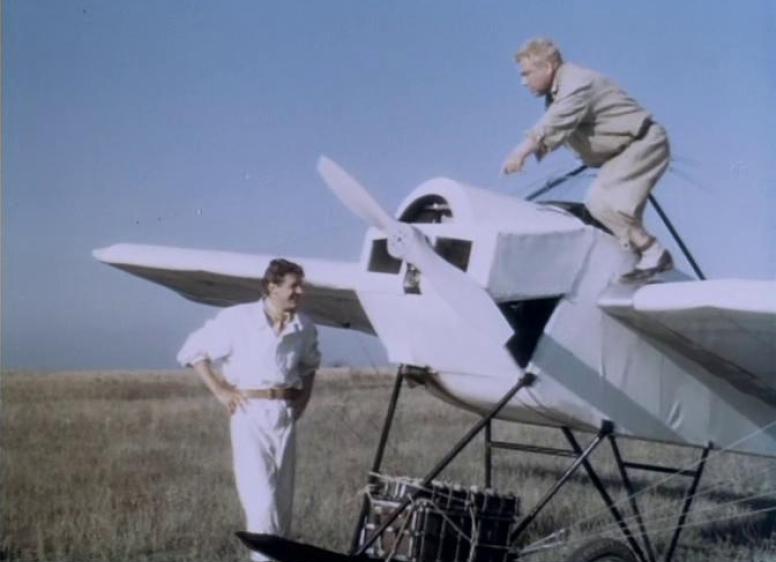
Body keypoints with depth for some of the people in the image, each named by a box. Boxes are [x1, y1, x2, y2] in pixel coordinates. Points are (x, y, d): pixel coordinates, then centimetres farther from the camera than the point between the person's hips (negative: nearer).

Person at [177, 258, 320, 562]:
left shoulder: (304, 328, 4)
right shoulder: (238, 319, -10)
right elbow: (192, 351, -3)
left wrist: (304, 396, 11)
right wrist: (220, 391, -6)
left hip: (285, 414, 5)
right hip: (250, 414, -5)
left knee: (283, 500, 9)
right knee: (261, 499, -10)